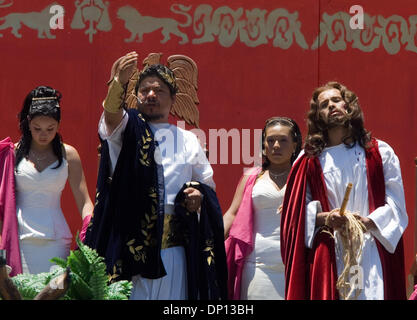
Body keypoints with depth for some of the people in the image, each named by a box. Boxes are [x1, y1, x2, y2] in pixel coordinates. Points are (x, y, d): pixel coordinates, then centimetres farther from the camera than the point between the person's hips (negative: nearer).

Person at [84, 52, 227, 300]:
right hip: (130, 241, -3)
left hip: (173, 247, 3)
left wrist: (200, 194, -3)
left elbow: (208, 184, 22)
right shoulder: (126, 129, 7)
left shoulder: (188, 141, 16)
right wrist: (119, 83, -37)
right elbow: (111, 114, -16)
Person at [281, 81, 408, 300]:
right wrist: (324, 218, -12)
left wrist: (368, 222, -13)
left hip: (371, 254, 0)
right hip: (327, 256, 1)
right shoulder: (310, 160, 14)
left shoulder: (380, 152, 12)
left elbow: (396, 204, 4)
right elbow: (300, 207, 8)